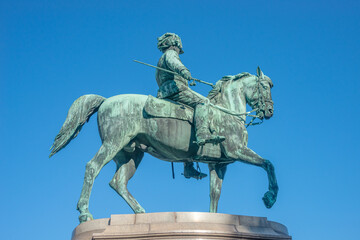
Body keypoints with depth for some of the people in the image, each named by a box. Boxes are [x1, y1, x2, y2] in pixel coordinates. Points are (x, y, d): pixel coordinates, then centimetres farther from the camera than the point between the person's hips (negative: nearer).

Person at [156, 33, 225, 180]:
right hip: (174, 88, -10)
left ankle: (188, 168, 6)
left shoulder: (161, 62, 38)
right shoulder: (170, 53, 9)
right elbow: (173, 62, -15)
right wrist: (182, 70, -36)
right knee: (202, 101, -24)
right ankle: (202, 134, -47)